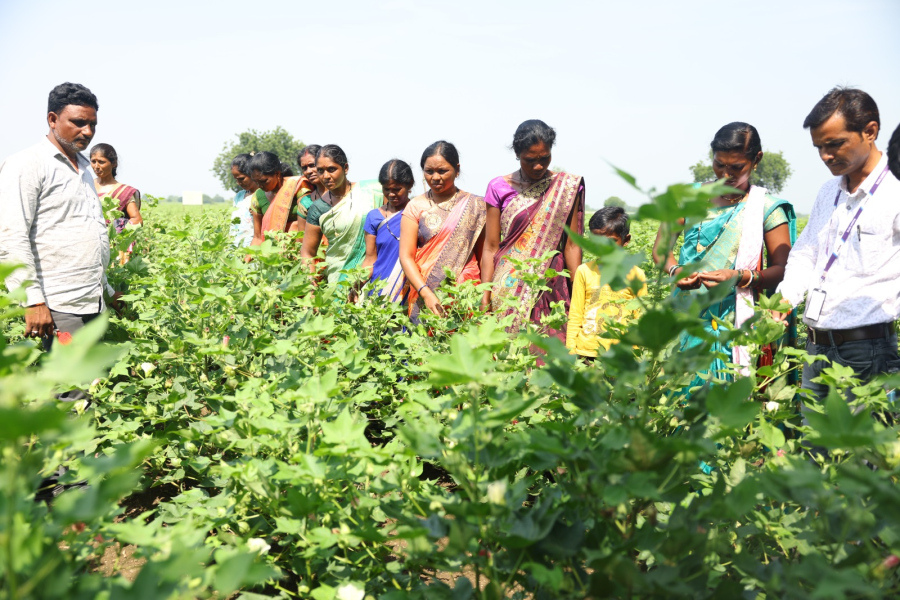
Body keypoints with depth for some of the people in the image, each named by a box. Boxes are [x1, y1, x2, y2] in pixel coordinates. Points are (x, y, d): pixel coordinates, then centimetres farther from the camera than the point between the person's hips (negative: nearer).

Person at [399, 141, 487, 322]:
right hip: (423, 291, 1)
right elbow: (406, 257, 0)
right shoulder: (415, 207, 6)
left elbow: (484, 255, 5)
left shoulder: (475, 206, 6)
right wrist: (426, 293, -13)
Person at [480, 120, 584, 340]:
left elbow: (571, 245, 2)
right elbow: (490, 248, 2)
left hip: (551, 287, 0)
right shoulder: (499, 188, 3)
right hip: (508, 289, 0)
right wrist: (485, 298, -5)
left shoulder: (566, 187, 4)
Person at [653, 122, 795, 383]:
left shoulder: (767, 209, 2)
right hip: (689, 319, 2)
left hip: (736, 323, -2)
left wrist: (739, 277, -19)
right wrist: (675, 271, -11)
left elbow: (782, 271, -1)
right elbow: (660, 249, 11)